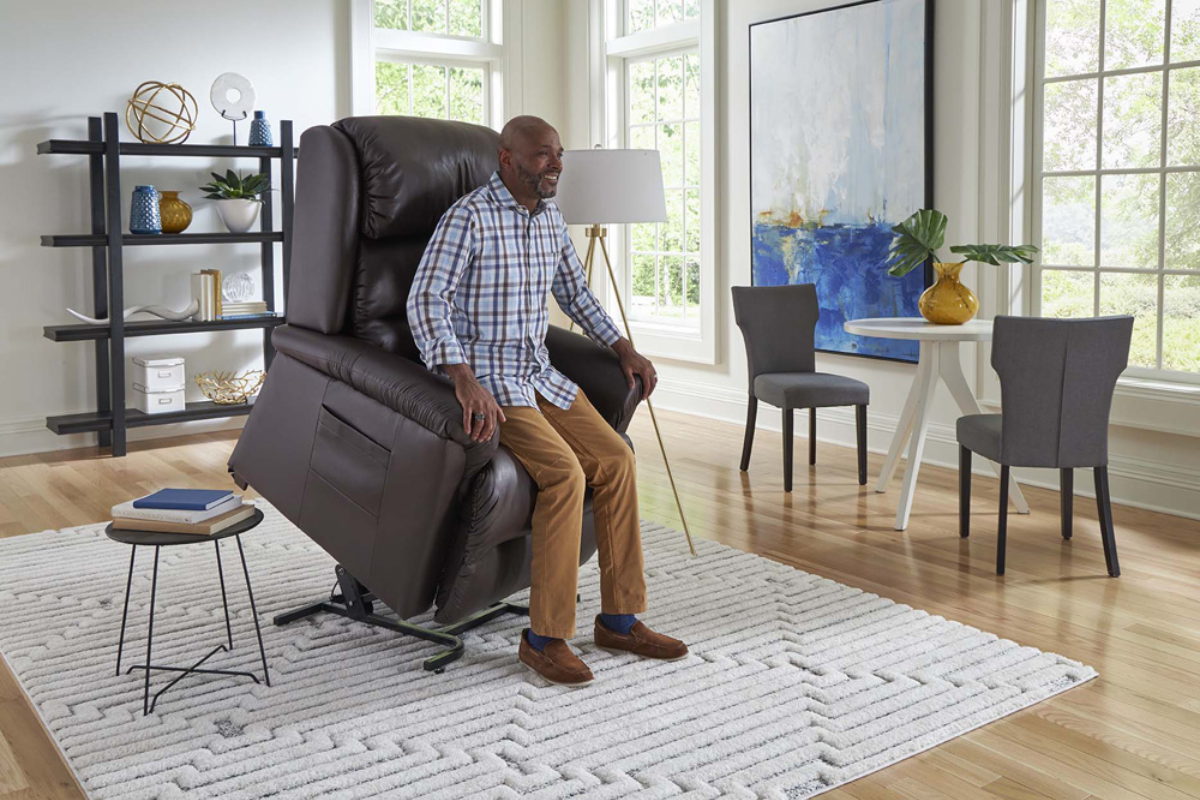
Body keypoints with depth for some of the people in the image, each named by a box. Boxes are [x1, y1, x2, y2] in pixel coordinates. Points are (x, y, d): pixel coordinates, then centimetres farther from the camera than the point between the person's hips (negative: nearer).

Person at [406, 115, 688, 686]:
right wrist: (464, 379, -37)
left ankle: (619, 618, 2)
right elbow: (426, 301, -23)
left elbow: (576, 292, 25)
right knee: (565, 473, -25)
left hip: (539, 374, 8)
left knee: (615, 458, -8)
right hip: (485, 378, -8)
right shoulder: (470, 217, -14)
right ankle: (544, 638, -14)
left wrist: (625, 348, 14)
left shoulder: (550, 218, 12)